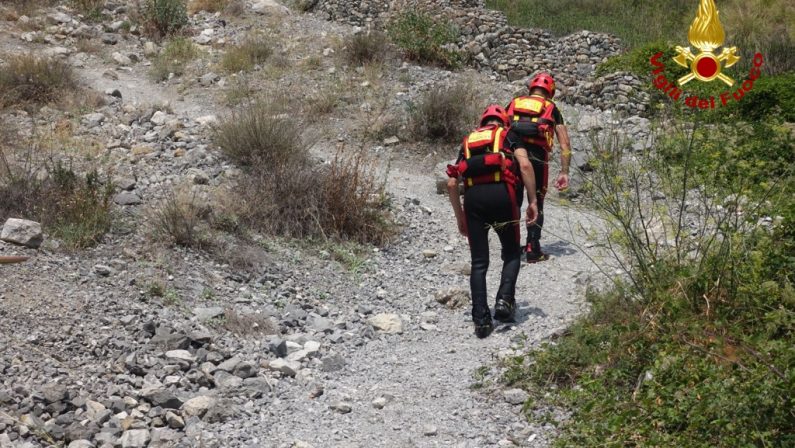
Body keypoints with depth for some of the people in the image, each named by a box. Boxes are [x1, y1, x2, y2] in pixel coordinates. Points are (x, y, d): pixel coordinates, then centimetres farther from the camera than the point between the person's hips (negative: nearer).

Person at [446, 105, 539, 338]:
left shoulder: (468, 141, 28)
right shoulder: (508, 135, 19)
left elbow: (452, 183, 20)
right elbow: (525, 165, -1)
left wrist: (460, 216, 27)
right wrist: (532, 201, 2)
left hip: (473, 196, 2)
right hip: (501, 193, -2)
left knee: (479, 262, 9)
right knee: (512, 253, 16)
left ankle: (481, 320, 3)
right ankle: (504, 299, -3)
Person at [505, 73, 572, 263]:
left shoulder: (514, 103, 21)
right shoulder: (551, 109, 17)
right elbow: (565, 145, 10)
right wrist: (564, 173, 11)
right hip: (537, 156, -1)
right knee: (536, 204, 14)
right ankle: (533, 250, 10)